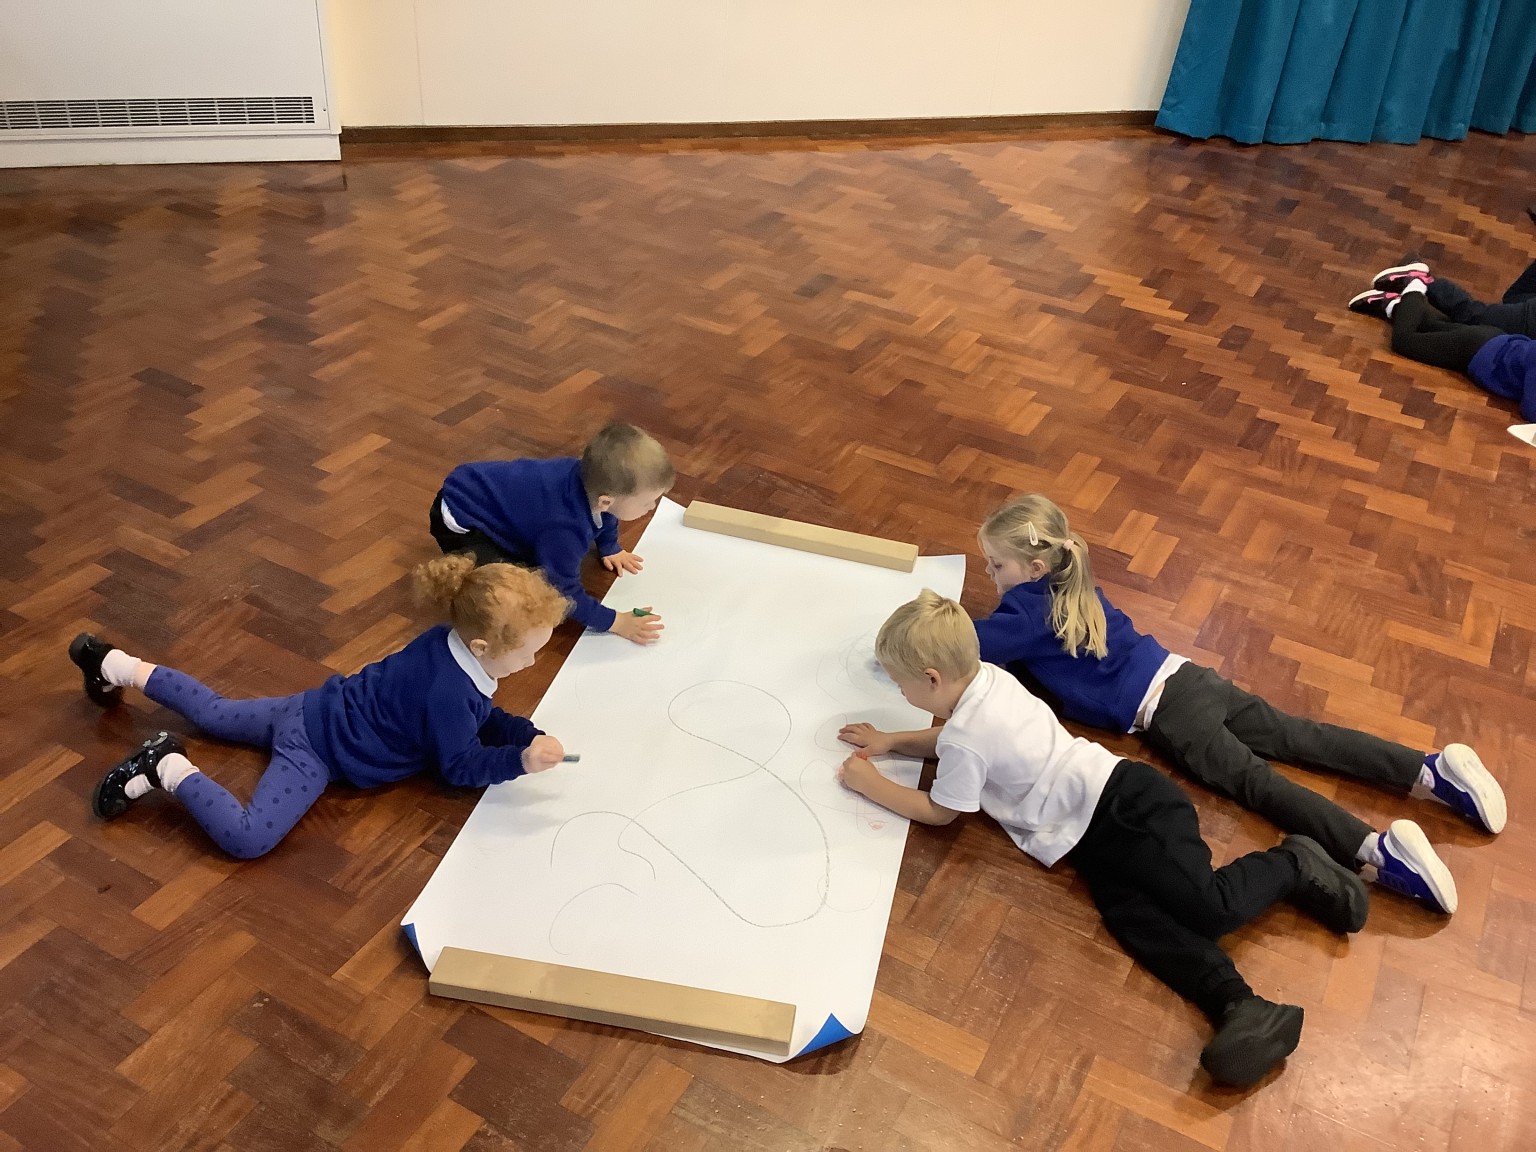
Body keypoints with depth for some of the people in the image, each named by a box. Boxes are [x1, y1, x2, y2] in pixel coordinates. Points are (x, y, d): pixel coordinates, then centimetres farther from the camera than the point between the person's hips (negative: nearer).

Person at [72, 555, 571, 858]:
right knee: (246, 839, -25)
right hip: (317, 747, -9)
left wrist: (527, 733, -5)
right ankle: (168, 769, -15)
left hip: (314, 710, 9)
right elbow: (459, 766, -17)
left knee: (213, 714, 28)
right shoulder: (451, 693, -31)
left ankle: (116, 666, 37)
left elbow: (482, 719, 10)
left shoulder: (448, 640, -5)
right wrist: (522, 760, -25)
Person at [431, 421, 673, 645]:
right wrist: (615, 622, -24)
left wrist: (610, 548, 13)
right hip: (460, 522, -8)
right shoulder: (564, 529, -39)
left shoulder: (594, 478, -17)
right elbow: (564, 593, -26)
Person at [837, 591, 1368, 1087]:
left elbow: (938, 812, -1)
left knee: (1210, 907, -17)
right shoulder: (988, 678, 10)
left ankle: (1293, 866, 8)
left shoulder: (964, 739, -18)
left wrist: (870, 783, 8)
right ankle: (1239, 1004, -27)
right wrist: (890, 741, 24)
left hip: (1125, 808, -10)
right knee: (1124, 911, -12)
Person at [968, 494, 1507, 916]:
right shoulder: (1067, 581, 15)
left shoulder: (1028, 611, -11)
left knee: (1256, 782, -16)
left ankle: (1376, 849, -31)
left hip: (1165, 712, -8)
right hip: (1188, 677, 8)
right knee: (1300, 738, 5)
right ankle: (1433, 769, -3)